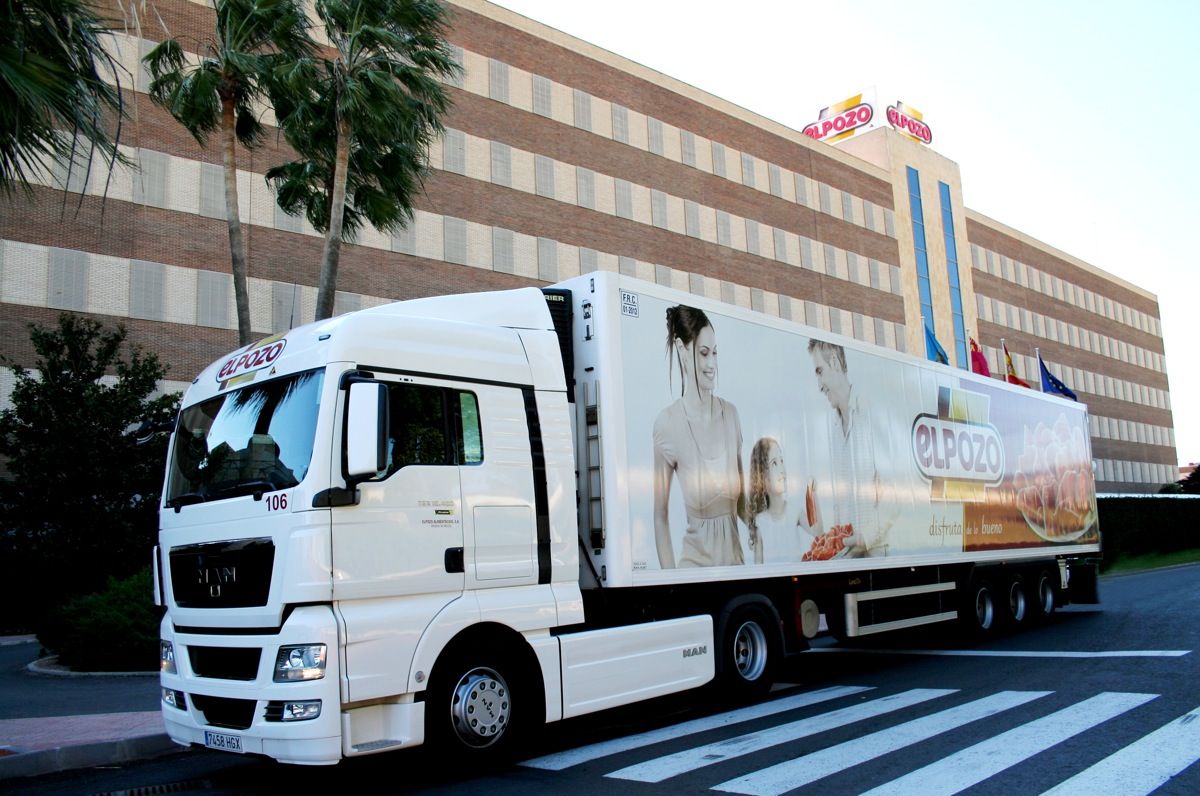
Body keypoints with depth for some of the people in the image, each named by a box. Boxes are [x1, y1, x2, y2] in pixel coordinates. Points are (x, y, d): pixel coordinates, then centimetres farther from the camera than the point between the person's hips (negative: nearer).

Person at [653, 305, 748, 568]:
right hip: (695, 559, -4)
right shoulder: (667, 423, -13)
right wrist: (670, 576, -11)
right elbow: (660, 515, -8)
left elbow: (740, 496, 12)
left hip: (735, 554, 4)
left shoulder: (730, 413, 2)